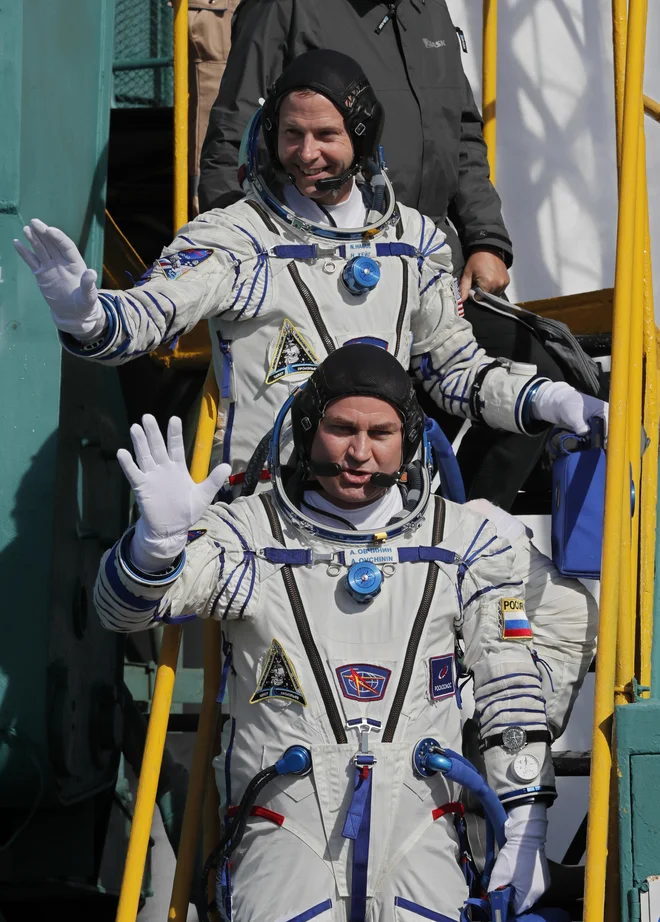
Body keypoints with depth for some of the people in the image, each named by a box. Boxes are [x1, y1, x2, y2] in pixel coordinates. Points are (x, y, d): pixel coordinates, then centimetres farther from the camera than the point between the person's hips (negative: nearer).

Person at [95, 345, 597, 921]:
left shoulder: (459, 543, 11)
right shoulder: (251, 534, 6)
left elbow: (513, 687, 10)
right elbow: (125, 607, -4)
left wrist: (525, 834, 3)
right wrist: (159, 537, -27)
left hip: (418, 827, 2)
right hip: (285, 824, -2)